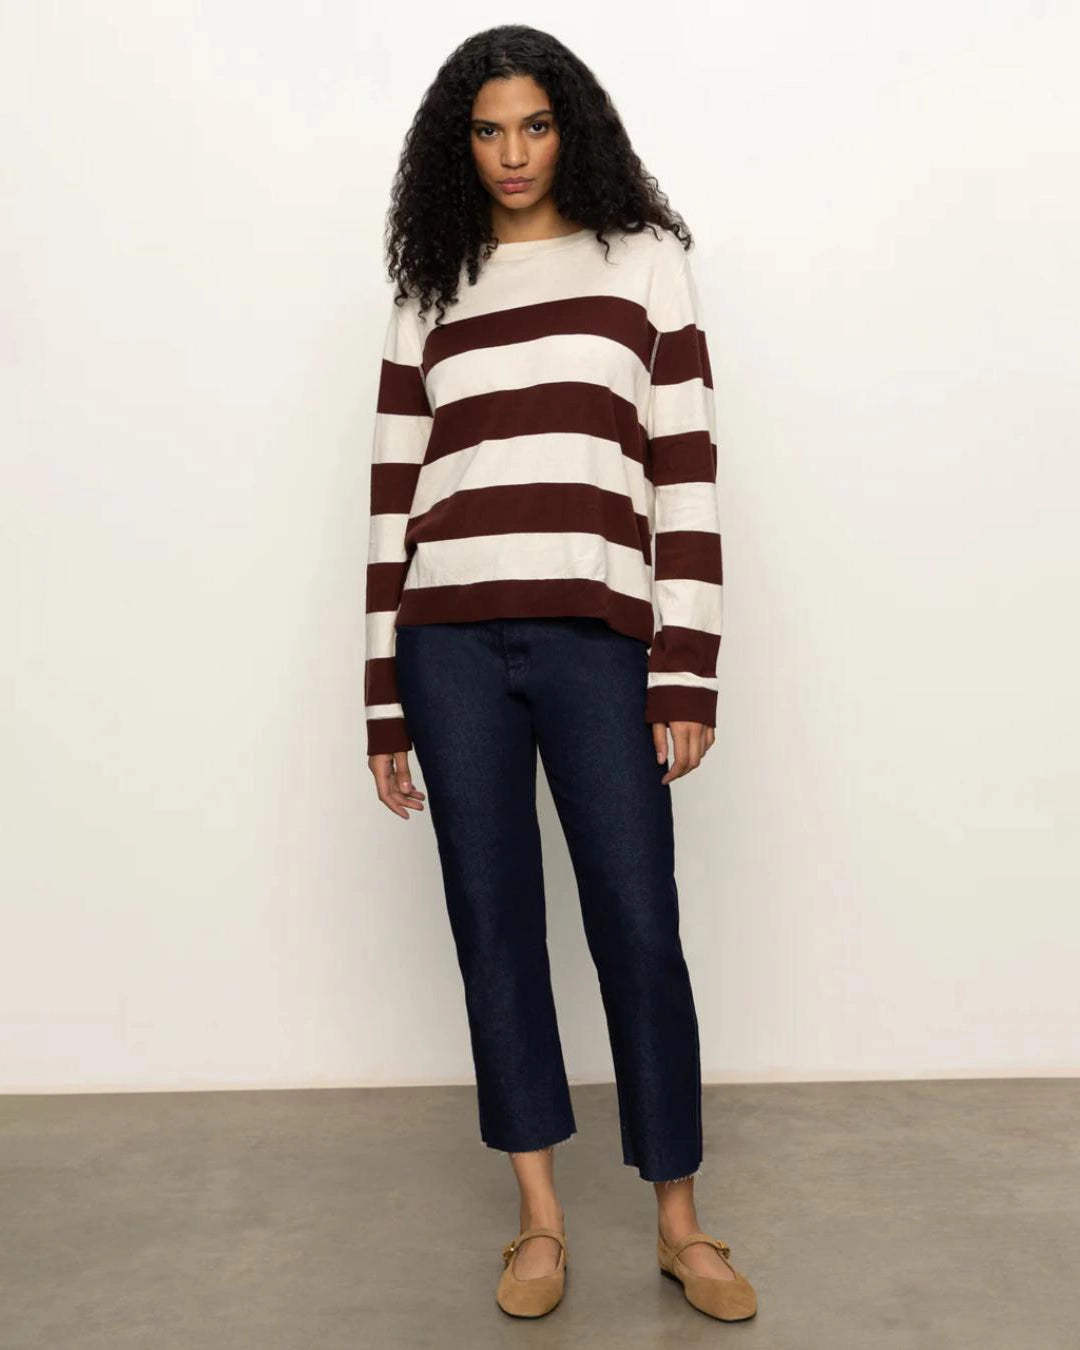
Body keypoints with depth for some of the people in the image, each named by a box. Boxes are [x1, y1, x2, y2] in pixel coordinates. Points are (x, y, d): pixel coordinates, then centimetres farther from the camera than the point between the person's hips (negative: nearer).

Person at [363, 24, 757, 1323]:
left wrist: (685, 671, -7)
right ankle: (540, 1215, 21)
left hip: (596, 635, -2)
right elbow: (394, 496, 11)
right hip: (452, 641, 3)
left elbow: (687, 470, 1)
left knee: (638, 924, -1)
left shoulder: (642, 258, 9)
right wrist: (385, 702, 6)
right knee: (492, 918, 6)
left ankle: (679, 1219, 16)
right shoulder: (429, 293, 15)